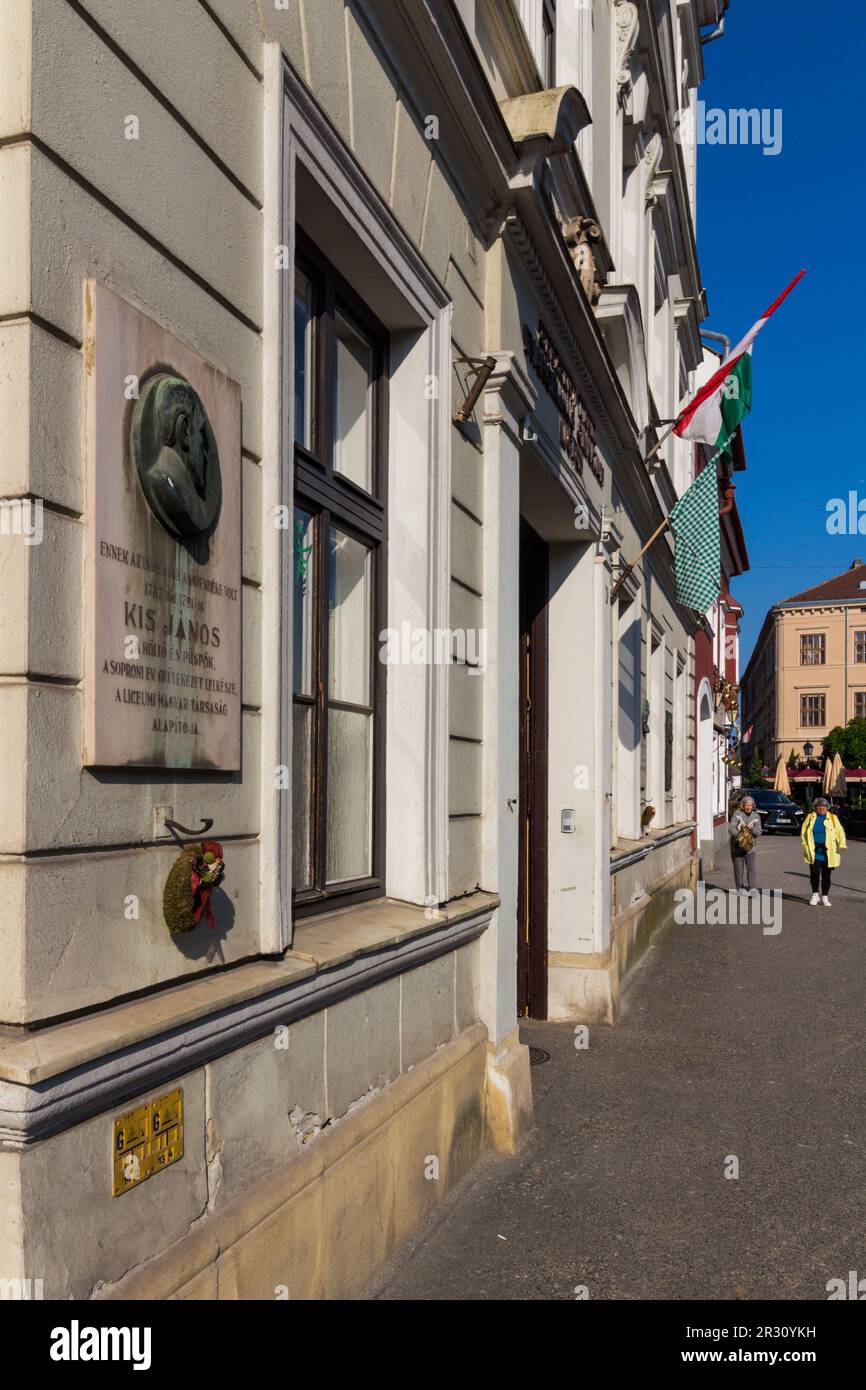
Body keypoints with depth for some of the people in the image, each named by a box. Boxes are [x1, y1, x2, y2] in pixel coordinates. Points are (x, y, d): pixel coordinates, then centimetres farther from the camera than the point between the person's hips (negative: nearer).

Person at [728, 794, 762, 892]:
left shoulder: (756, 816, 0)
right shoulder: (737, 813, -9)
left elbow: (758, 832, -2)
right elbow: (731, 828, -14)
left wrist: (752, 829, -23)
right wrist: (739, 835, -30)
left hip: (749, 845, 2)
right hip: (736, 845, -2)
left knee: (751, 867, -8)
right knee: (738, 868, 6)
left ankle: (752, 889, -7)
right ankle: (740, 888, 19)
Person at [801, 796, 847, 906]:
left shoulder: (833, 818, 7)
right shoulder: (810, 817, 9)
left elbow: (840, 832, 1)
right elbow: (803, 832, 11)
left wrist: (842, 844, -13)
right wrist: (806, 845, 0)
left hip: (828, 852, 0)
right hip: (814, 851, 0)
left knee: (826, 875, 3)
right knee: (814, 872, -6)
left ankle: (825, 897, 15)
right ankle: (815, 894, 11)